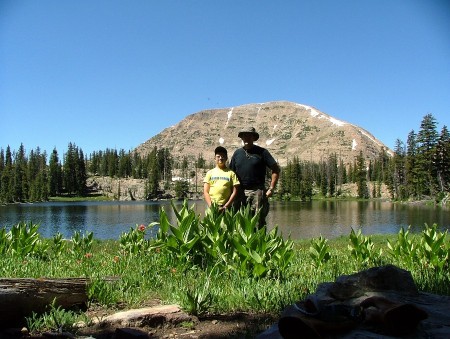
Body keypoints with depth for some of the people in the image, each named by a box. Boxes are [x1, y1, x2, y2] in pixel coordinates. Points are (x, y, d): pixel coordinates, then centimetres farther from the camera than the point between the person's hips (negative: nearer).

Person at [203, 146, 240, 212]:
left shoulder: (231, 173, 6)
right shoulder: (210, 172, 10)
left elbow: (234, 192, 3)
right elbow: (205, 192, 6)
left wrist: (226, 206, -7)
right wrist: (211, 206, -7)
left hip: (226, 208, -1)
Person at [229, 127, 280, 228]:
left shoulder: (261, 152, 3)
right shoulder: (237, 153, 13)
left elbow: (276, 169, 2)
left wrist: (271, 188, -5)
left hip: (257, 192, -3)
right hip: (240, 192, 3)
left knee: (258, 223, -3)